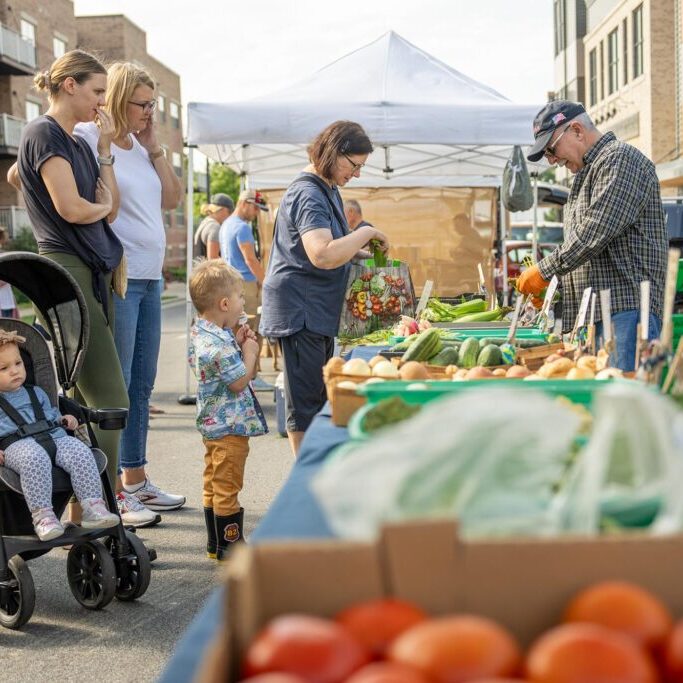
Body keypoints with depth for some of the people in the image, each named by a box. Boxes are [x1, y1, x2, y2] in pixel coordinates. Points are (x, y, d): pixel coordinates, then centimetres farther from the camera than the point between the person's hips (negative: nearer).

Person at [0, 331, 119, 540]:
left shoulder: (36, 393, 32)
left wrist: (64, 420, 19)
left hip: (54, 436, 5)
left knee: (80, 452, -25)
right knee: (34, 458, -40)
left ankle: (92, 507, -27)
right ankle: (41, 514, -39)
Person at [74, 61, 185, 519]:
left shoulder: (142, 146, 15)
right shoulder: (89, 139, -7)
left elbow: (172, 199, 16)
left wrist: (155, 147, 8)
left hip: (150, 278, 8)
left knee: (142, 384, 13)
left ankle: (136, 479, 24)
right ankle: (111, 491, 2)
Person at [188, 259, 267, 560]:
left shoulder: (200, 332, 7)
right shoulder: (217, 343, -25)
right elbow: (240, 380, -22)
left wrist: (237, 343, 5)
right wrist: (249, 352, -9)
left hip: (213, 423, 11)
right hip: (230, 425, -11)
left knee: (213, 484, 17)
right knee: (227, 485, -1)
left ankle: (215, 543, 27)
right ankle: (230, 544, 7)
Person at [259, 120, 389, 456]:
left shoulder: (328, 189, 14)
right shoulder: (308, 194, -19)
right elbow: (323, 255, -33)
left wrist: (359, 253, 10)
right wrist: (367, 233, -21)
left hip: (319, 310, 11)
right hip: (300, 310, -11)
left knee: (319, 395, 15)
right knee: (305, 401, -4)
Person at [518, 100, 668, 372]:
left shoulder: (620, 159, -6)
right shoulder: (587, 172, 26)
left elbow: (594, 232, -17)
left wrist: (545, 271, -10)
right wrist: (552, 287, 13)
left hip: (626, 307, -10)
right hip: (598, 312, 10)